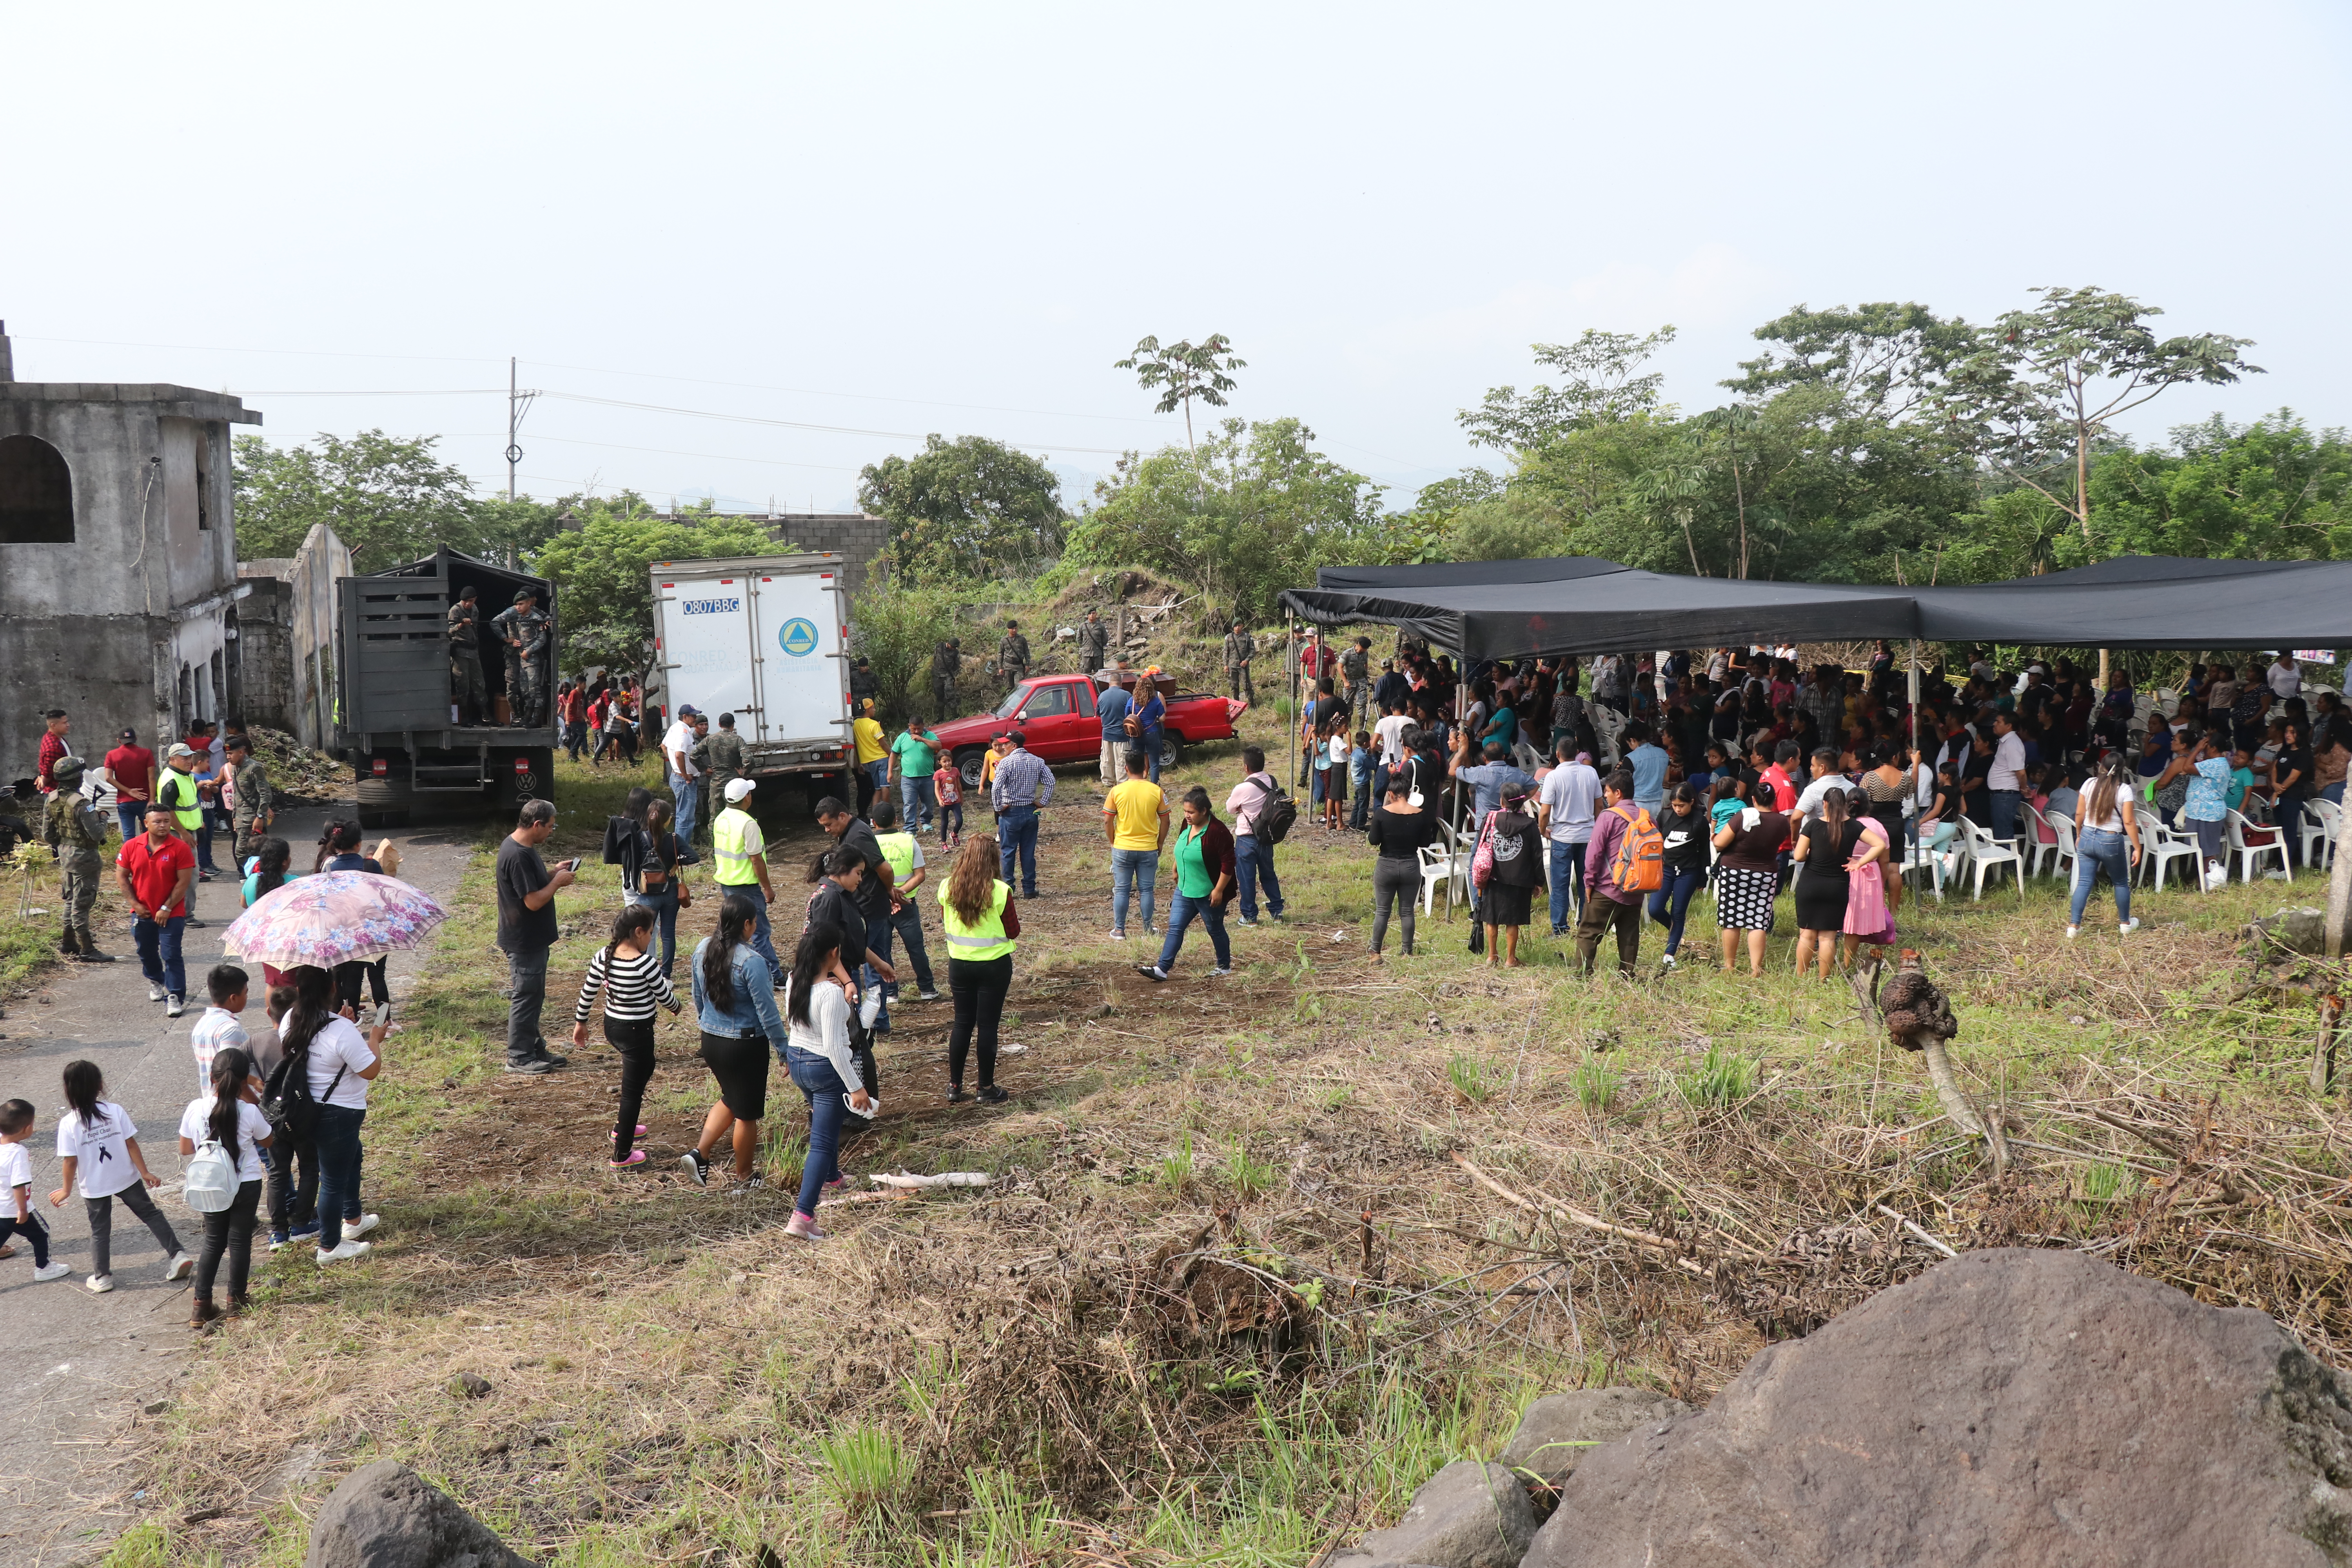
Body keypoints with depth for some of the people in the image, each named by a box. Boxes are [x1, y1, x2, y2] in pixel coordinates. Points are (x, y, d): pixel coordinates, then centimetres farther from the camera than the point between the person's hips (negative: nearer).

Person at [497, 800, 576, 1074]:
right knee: (525, 997, 0)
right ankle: (518, 1057, 11)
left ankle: (535, 1049, 29)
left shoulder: (522, 847, 7)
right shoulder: (518, 856, -26)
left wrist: (553, 874, 7)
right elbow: (534, 901, -27)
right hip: (524, 943, -10)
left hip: (532, 939, 10)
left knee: (534, 996, 18)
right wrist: (558, 882, -14)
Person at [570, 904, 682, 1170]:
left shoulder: (603, 956, -6)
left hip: (612, 1026, 8)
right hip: (638, 1031, -8)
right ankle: (621, 1156, 13)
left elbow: (588, 992, 4)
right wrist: (676, 1008, 12)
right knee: (633, 1090, 5)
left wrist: (580, 1022, 18)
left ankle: (623, 1125, 45)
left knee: (645, 1068, 32)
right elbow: (665, 997, -11)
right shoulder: (645, 963, -24)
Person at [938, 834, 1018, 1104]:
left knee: (962, 1023, 14)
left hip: (959, 963, 3)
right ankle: (986, 1089, 13)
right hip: (994, 965, -3)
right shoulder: (1000, 891, -16)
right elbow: (1013, 932, -7)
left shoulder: (947, 888, -5)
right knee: (988, 1025, 5)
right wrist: (1015, 912, 10)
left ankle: (954, 1087, 18)